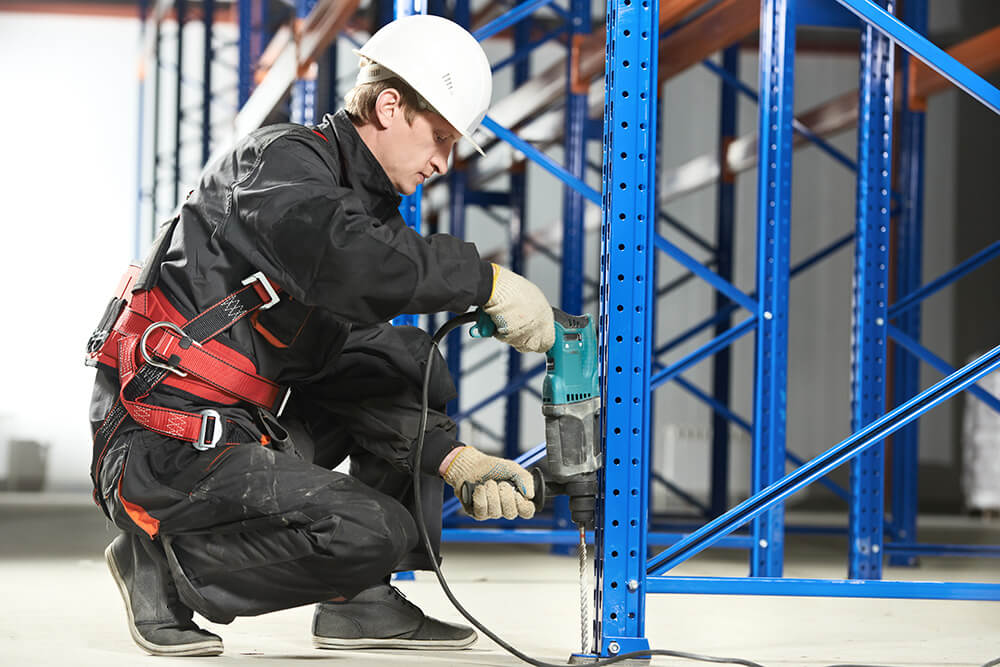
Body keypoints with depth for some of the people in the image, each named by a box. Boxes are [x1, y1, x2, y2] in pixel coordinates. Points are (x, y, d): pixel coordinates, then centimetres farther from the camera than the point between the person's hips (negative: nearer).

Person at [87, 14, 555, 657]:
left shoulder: (367, 204, 17)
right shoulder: (280, 159, -9)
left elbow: (358, 376, 9)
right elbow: (346, 259, -32)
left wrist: (452, 459, -5)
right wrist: (487, 280, -26)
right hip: (166, 444, -9)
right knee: (376, 531, -21)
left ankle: (360, 602, 8)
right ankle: (164, 559, -4)